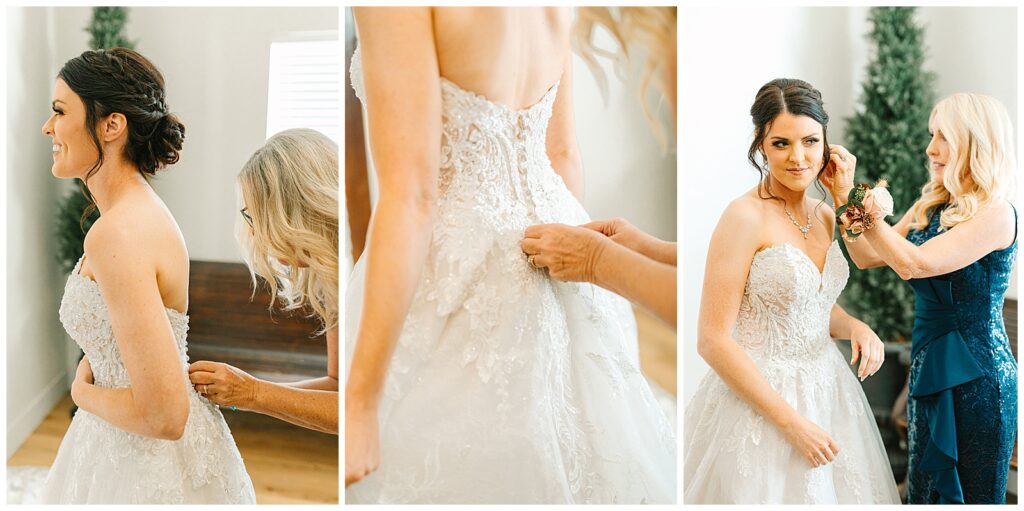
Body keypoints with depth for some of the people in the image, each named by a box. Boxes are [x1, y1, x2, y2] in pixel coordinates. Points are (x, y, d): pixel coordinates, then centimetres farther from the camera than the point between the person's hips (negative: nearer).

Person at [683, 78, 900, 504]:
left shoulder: (825, 216, 4)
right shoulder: (745, 217, -17)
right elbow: (712, 341, -20)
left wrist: (855, 326, -3)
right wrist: (791, 421, -19)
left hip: (826, 390, 7)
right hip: (760, 401, -7)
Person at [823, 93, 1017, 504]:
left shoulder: (996, 213, -16)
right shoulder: (931, 206, 6)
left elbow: (914, 263, -25)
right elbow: (868, 257, 5)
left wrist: (861, 203, -20)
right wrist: (842, 196, -3)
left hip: (976, 377, -7)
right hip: (929, 370, 7)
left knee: (974, 495, 7)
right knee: (925, 493, 16)